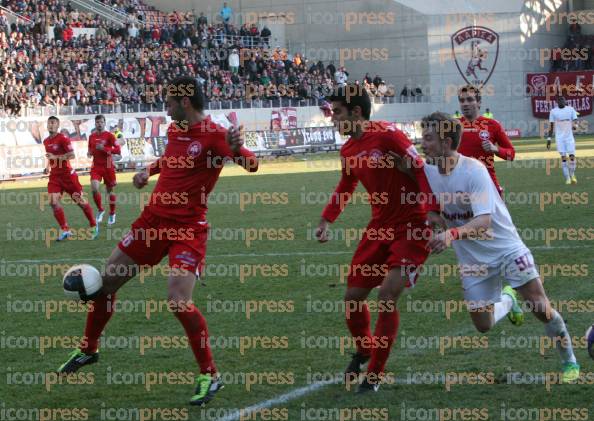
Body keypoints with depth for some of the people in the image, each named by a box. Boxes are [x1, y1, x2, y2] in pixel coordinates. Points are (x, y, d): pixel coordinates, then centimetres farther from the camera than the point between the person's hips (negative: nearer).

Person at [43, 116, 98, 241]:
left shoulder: (62, 138, -12)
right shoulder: (46, 141, 10)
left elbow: (72, 155, -19)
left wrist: (55, 157, -24)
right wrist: (48, 166, 10)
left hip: (67, 174, -6)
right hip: (54, 175, 6)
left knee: (80, 200, 2)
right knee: (53, 202, -11)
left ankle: (93, 226, 18)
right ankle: (65, 230, -5)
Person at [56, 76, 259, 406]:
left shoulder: (213, 135, -15)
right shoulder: (174, 130, 8)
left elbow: (252, 165, -25)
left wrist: (236, 149, -46)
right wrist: (149, 170, 10)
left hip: (188, 228, -8)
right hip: (154, 218, 8)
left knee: (179, 302, -22)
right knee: (106, 280, 13)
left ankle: (209, 376, -4)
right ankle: (88, 350, 35)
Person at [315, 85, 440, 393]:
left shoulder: (387, 135, -18)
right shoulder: (348, 150, 6)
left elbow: (422, 171, -19)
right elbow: (345, 188, 24)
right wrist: (326, 220, 12)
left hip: (412, 226, -8)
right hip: (380, 226, 8)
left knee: (387, 295, -16)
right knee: (353, 295, 7)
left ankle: (374, 375, -2)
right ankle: (364, 350, 36)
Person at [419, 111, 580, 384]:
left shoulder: (473, 170, -24)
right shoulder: (428, 170, -6)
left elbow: (484, 220, -35)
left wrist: (452, 234, -51)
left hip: (506, 248, -5)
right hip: (472, 259, 5)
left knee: (540, 308, -11)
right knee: (483, 326, 5)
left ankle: (569, 361, 10)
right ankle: (507, 300, 38)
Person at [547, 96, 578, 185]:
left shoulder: (571, 109, 3)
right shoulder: (553, 111, 3)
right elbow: (551, 126, 7)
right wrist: (549, 139, 4)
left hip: (569, 136, 1)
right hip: (559, 137, -1)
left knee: (572, 156, -6)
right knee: (563, 157, -8)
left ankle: (572, 175, 17)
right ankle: (567, 178, -3)